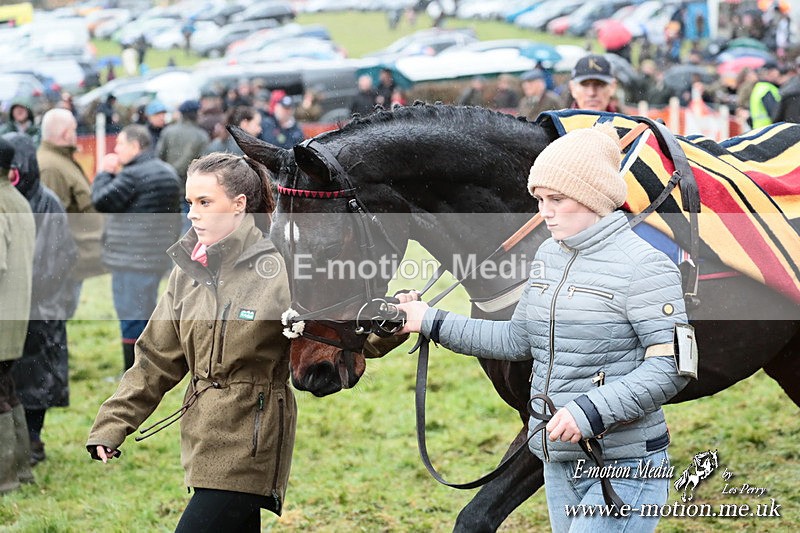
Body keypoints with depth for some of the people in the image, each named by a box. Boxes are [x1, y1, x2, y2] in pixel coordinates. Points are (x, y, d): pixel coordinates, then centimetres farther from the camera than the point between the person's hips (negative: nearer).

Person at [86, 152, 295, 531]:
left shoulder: (276, 271, -12)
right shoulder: (188, 272, 8)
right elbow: (156, 360, 12)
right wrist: (112, 424, 6)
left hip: (248, 448, -6)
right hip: (204, 441, 7)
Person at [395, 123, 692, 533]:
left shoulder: (643, 266, -15)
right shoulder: (550, 255, 9)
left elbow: (671, 366, -21)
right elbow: (518, 339, 19)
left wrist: (590, 412, -28)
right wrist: (433, 323, 15)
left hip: (624, 468, -8)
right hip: (559, 463, 8)